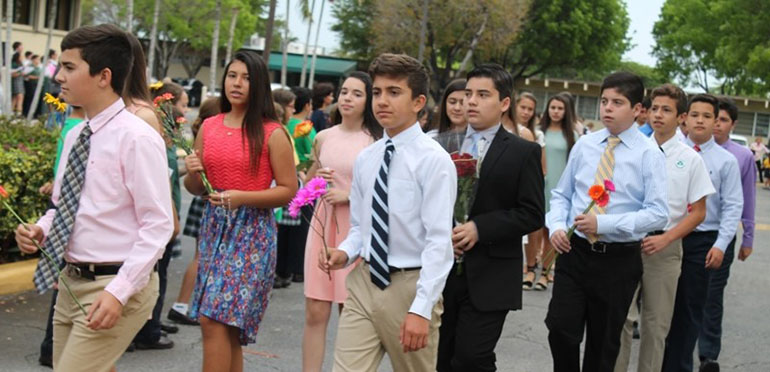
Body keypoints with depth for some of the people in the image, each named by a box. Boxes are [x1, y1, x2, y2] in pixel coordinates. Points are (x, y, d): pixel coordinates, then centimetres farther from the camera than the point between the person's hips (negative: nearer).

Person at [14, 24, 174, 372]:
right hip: (72, 282, 8)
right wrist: (40, 228, -2)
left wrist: (119, 291, -25)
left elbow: (158, 225, -18)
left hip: (115, 286, -8)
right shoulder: (74, 136, 8)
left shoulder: (137, 139, -15)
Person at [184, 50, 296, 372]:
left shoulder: (272, 133, -6)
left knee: (215, 321, -11)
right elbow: (196, 189, 15)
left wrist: (242, 197, -18)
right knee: (226, 327, 11)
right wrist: (192, 173, -7)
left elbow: (288, 190, -7)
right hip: (214, 226, 6)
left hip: (251, 231, -6)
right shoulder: (209, 127, 9)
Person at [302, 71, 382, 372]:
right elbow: (308, 182, 22)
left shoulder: (377, 141, -4)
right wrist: (317, 180, 0)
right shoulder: (323, 137, 9)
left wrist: (349, 195, -14)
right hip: (323, 225, 4)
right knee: (315, 313, 3)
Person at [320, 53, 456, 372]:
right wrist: (345, 252, -5)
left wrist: (421, 308, -22)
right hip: (363, 283, 5)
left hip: (410, 286, -5)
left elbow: (439, 239, -17)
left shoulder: (434, 160, -12)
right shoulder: (364, 159, 8)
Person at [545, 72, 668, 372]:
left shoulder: (649, 154, -7)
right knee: (560, 328, -9)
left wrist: (604, 223, -22)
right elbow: (561, 195, 13)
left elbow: (658, 213, -14)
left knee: (604, 343, 10)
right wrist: (556, 226, -7)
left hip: (619, 260, -2)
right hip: (574, 252, 3)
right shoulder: (584, 145, 5)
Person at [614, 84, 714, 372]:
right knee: (622, 317, 0)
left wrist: (664, 239, -11)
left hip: (664, 247, 0)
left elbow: (698, 212, 0)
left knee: (656, 323, 11)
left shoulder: (690, 159, -1)